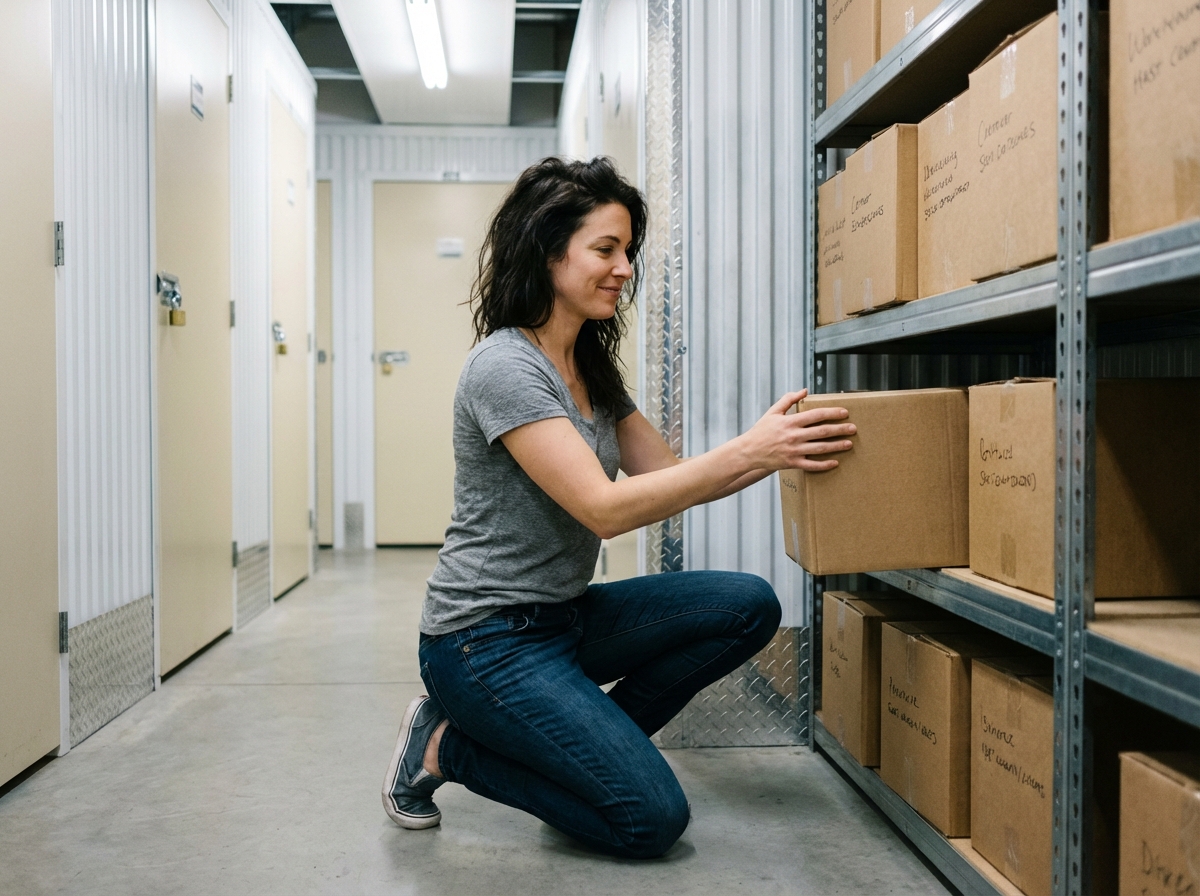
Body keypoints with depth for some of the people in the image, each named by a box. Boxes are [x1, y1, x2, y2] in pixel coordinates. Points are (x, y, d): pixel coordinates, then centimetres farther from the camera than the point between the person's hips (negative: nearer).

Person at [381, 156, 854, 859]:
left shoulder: (593, 369, 9)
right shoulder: (505, 366, -20)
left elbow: (669, 476, 6)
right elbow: (605, 508, -27)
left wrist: (777, 449, -8)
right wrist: (751, 451, -30)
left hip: (565, 614, 9)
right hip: (486, 638, -8)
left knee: (749, 607, -7)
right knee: (652, 819, -13)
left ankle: (583, 741, 6)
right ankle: (446, 746, 3)